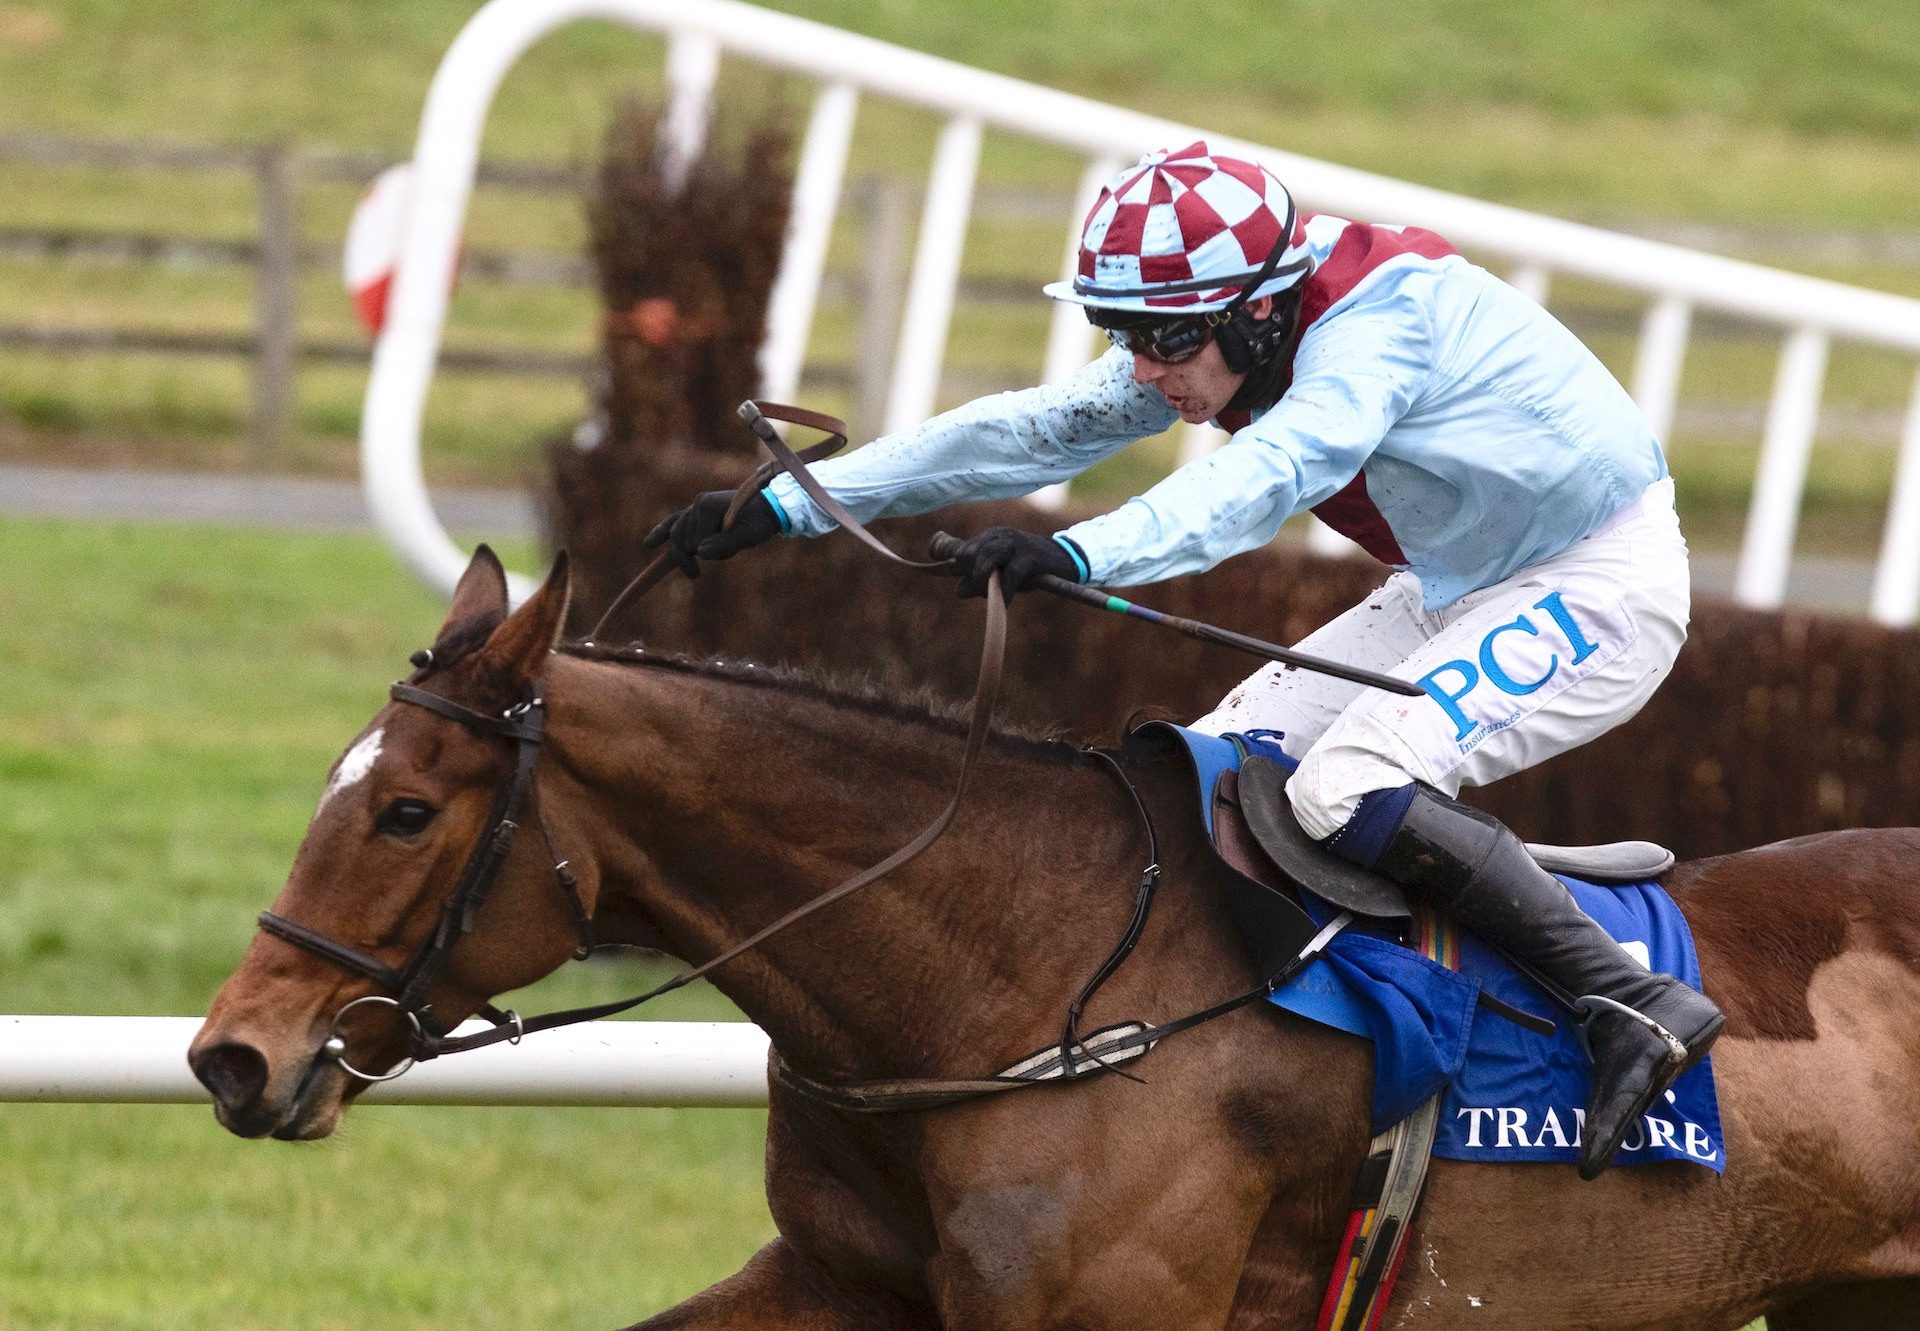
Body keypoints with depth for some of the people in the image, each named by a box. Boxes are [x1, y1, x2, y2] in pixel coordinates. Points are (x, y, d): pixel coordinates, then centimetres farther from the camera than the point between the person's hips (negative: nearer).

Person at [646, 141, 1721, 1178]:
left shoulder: (1378, 324, -29)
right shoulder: (1214, 340, -3)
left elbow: (1270, 471, -47)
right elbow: (1036, 430, -2)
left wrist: (1085, 555, -62)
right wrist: (788, 506, -7)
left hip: (1600, 584, -10)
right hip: (1458, 590, 10)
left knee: (1347, 791, -27)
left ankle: (1635, 1001, -26)